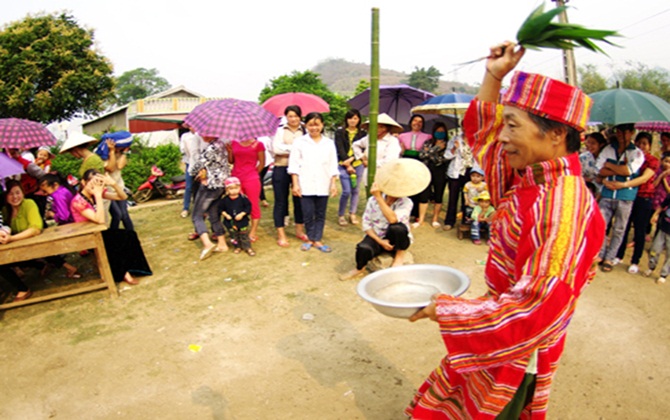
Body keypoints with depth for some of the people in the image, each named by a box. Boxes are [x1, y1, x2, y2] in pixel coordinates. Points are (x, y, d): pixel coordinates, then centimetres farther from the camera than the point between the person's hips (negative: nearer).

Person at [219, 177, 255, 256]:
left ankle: (247, 247, 18)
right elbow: (221, 208, 3)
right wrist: (225, 214, -12)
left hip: (242, 221, -2)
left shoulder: (243, 198, -11)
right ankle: (238, 247, 30)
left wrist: (242, 214, -19)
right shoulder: (225, 200, -5)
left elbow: (248, 207, -10)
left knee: (244, 235, 6)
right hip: (230, 222, 2)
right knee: (234, 236, 14)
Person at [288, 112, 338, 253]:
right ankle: (310, 238, 21)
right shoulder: (299, 142, 1)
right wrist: (295, 184, -7)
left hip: (323, 185, 2)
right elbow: (294, 164, -1)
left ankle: (317, 240, 19)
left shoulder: (329, 143, 8)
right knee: (308, 214, 3)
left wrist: (333, 184, 2)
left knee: (320, 214, 8)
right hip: (305, 185, -2)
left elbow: (333, 166, 8)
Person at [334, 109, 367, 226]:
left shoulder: (362, 133, 9)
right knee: (346, 191, -9)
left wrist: (351, 159, -15)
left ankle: (352, 214, 21)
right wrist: (347, 165, -11)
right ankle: (340, 215, 7)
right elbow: (340, 149, -3)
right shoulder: (339, 132, 4)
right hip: (343, 165, -2)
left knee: (355, 190, 6)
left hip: (358, 164, 2)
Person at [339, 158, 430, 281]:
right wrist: (380, 241, -19)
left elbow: (393, 219, -37)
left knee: (397, 227, -37)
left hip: (397, 240, -1)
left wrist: (379, 197, -36)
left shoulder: (406, 202, -18)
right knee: (363, 248, -32)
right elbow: (366, 224, -8)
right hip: (377, 237, 1)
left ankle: (400, 255, -5)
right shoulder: (373, 200, -11)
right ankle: (359, 269, 4)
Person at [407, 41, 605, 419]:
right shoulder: (527, 178, -4)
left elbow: (536, 307, -31)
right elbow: (482, 130, 12)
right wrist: (494, 75, 1)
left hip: (516, 354, -7)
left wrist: (444, 309, -24)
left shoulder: (564, 206, -29)